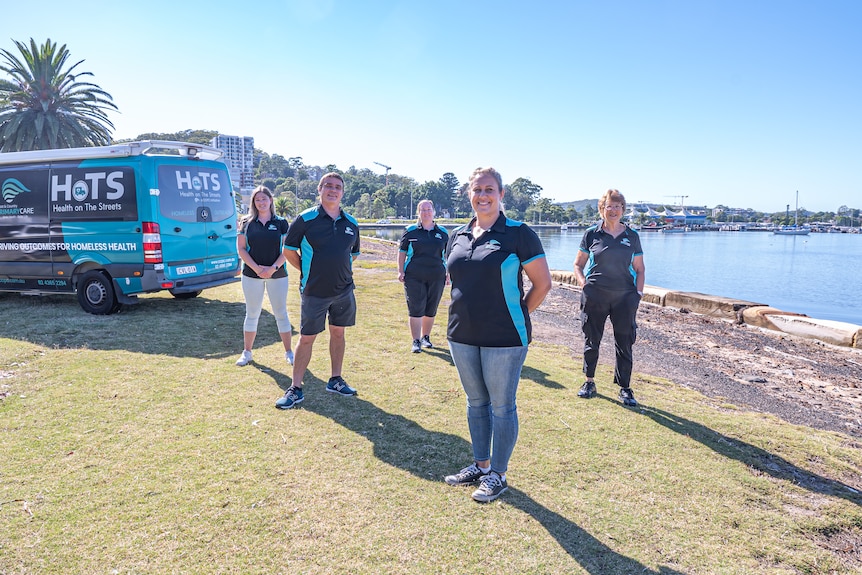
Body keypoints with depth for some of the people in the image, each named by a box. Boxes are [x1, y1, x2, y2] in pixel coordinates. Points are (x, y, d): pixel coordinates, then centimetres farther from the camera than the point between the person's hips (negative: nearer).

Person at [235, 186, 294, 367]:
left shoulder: (281, 223, 2)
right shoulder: (247, 223, 5)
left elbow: (287, 249, -2)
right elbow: (241, 249, 1)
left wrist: (273, 268, -15)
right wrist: (256, 268, -12)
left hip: (277, 275, -1)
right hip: (251, 275, 1)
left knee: (281, 313, 4)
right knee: (252, 314, 8)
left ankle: (288, 352, 13)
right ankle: (247, 352, 19)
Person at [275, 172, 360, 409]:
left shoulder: (351, 223, 4)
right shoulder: (305, 219, -8)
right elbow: (289, 250, -2)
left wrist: (339, 269, 9)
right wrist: (308, 273, 1)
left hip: (344, 289, 4)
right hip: (314, 292, -4)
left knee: (338, 333, 13)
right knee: (306, 338, 2)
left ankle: (336, 380, 28)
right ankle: (295, 389, 11)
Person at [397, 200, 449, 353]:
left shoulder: (442, 232, 9)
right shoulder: (410, 231, 3)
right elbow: (402, 251, 7)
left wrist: (449, 273, 10)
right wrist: (400, 271, -1)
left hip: (436, 277, 2)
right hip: (414, 277, -2)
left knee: (431, 310, 11)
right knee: (415, 310, -3)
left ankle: (426, 337, 27)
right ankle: (416, 341, 4)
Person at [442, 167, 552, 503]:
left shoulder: (518, 234, -9)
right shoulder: (457, 237, 8)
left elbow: (543, 283, -6)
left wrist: (517, 315, -2)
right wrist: (465, 312, 12)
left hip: (504, 337, -6)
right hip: (463, 336, 6)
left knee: (502, 406, 5)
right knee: (476, 402, 17)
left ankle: (498, 475, 21)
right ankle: (480, 465, 33)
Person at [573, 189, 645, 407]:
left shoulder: (632, 236, 7)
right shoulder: (592, 234, 3)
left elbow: (639, 269, 13)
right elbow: (578, 265, 9)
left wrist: (639, 292, 0)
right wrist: (584, 284, -6)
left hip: (624, 297, 1)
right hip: (595, 296, -1)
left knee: (624, 343, 5)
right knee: (592, 340, 9)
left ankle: (625, 388, 17)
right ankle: (589, 382, 27)